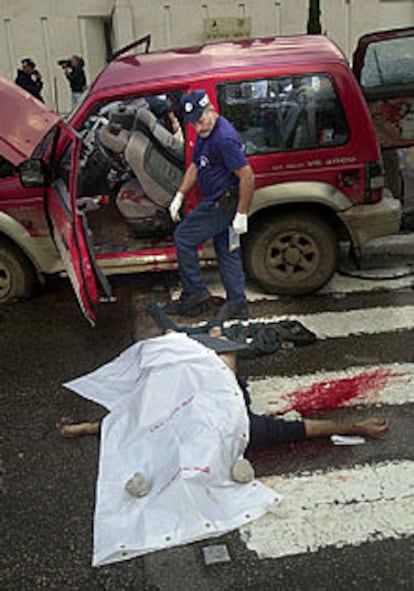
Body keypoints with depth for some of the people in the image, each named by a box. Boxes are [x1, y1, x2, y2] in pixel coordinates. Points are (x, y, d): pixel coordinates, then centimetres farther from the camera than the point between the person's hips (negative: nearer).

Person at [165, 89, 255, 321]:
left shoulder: (225, 138, -24)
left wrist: (242, 214, -24)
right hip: (218, 203, 10)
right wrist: (179, 196, 15)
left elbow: (247, 176, -26)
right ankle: (237, 304, 23)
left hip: (222, 204, -10)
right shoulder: (205, 134, 8)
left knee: (184, 237, 0)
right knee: (227, 251, 14)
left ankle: (196, 292, 10)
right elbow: (195, 166, 20)